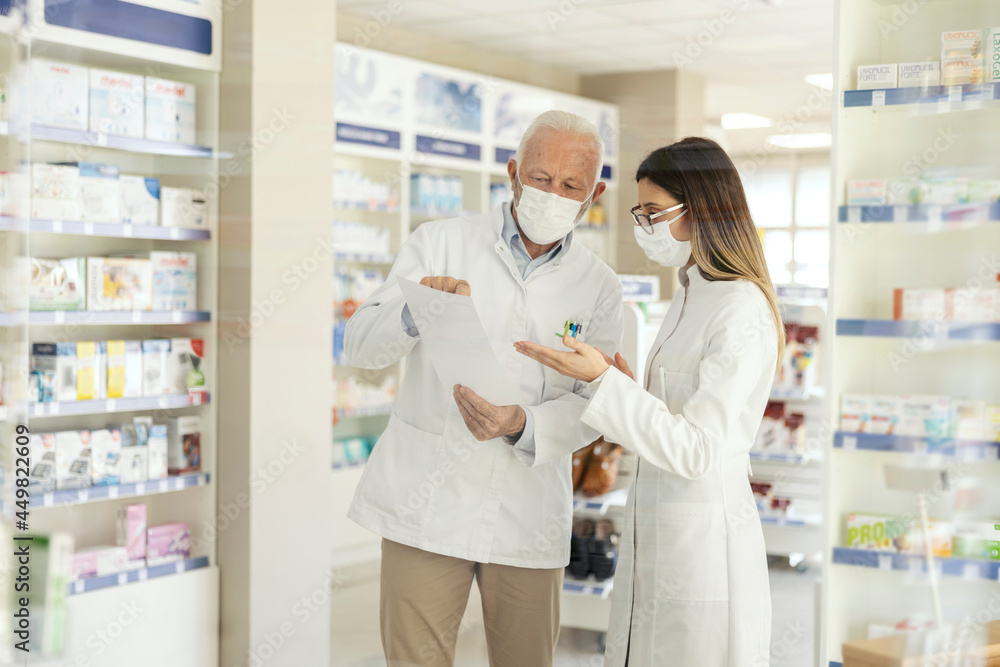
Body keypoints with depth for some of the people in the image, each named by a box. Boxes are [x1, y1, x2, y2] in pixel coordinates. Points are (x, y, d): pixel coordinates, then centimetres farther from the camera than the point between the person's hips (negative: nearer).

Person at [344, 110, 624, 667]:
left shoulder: (599, 286, 6)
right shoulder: (440, 243, 2)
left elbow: (595, 406, 0)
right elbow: (362, 345, -4)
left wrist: (522, 425, -20)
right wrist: (417, 313, -26)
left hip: (529, 516, 2)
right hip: (427, 502, -1)